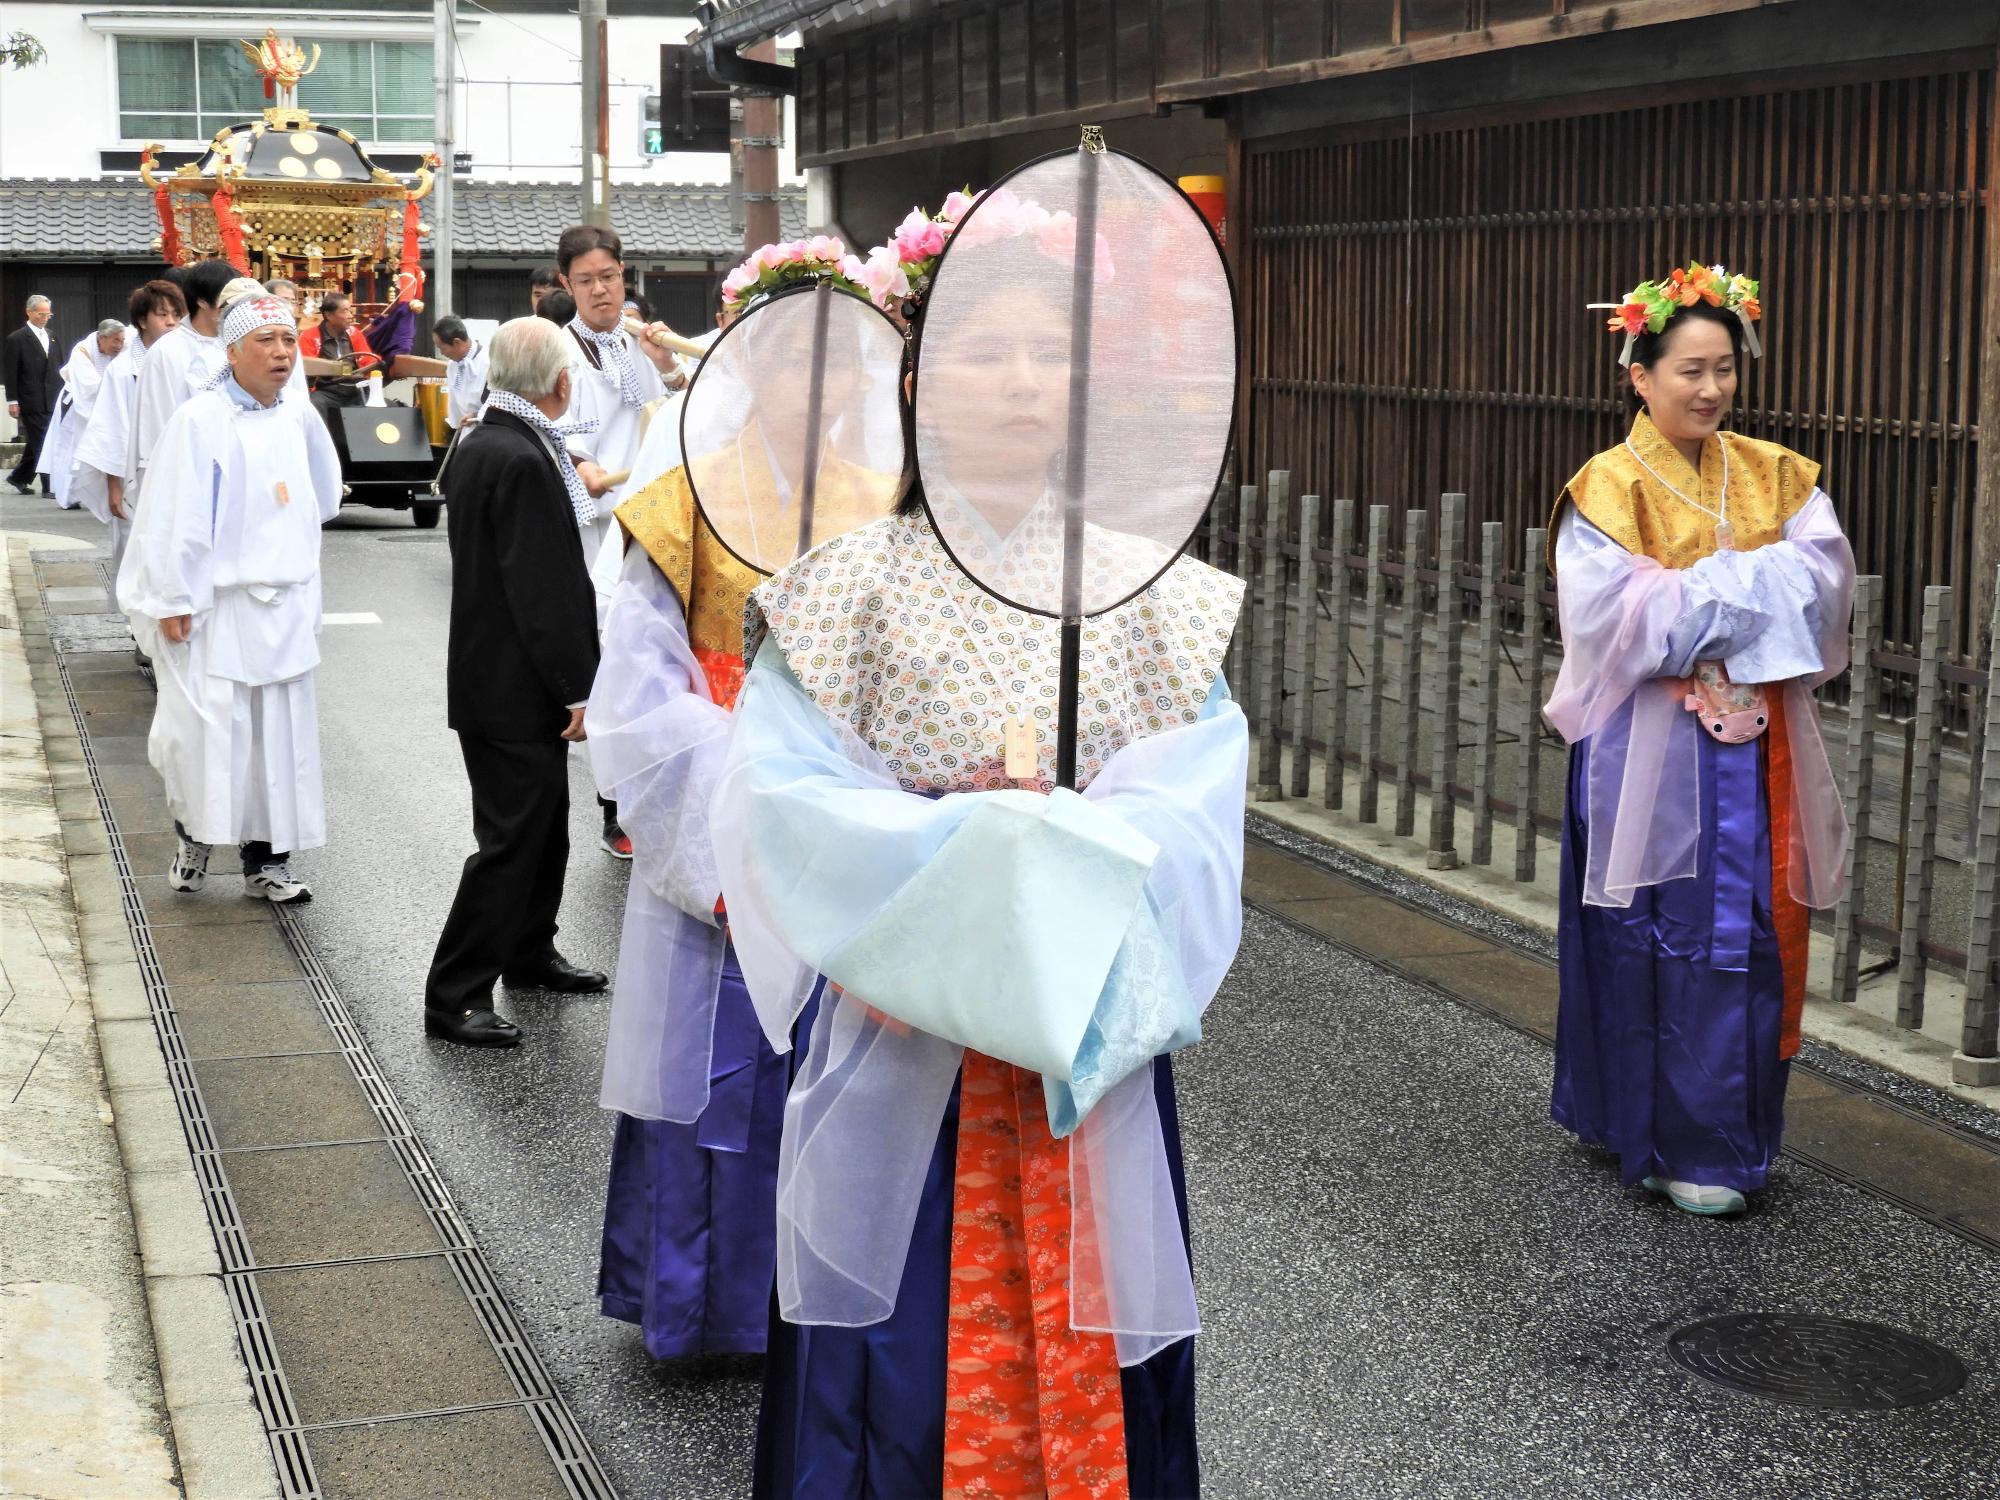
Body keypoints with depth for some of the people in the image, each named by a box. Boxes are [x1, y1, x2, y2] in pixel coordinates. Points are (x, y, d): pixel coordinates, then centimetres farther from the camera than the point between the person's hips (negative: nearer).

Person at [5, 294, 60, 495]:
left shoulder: (49, 336, 13)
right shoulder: (17, 339, -7)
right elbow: (11, 373, -7)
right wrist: (12, 401, -11)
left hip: (51, 401, 7)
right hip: (31, 401, -7)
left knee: (36, 443, 12)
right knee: (41, 443, -6)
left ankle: (19, 478, 27)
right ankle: (48, 486, -4)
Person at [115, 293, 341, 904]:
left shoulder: (297, 420, 8)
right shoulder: (200, 420, -12)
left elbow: (321, 498, 25)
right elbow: (175, 518, -14)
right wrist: (173, 601, -15)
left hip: (284, 608, 6)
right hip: (216, 609, -6)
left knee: (281, 734, 8)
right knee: (209, 732, -5)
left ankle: (267, 859, 17)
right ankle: (193, 834, 20)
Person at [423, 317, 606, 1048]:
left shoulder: (479, 445, 9)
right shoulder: (521, 461, -23)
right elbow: (543, 590, -24)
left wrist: (574, 489, 26)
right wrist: (578, 689, -20)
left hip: (500, 678, 10)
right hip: (514, 688, -10)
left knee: (544, 823, 22)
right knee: (511, 838, -3)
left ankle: (530, 953, 38)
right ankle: (454, 996, 3)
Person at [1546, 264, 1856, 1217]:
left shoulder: (1776, 477, 9)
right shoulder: (1608, 487, -6)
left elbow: (1824, 579, -3)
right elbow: (1628, 615, -16)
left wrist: (1695, 592, -15)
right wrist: (1753, 581, -11)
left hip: (1755, 746, 5)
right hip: (1653, 752, -4)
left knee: (1750, 936, 7)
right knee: (1661, 935, 1)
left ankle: (1730, 1130, 20)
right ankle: (1672, 1140, 12)